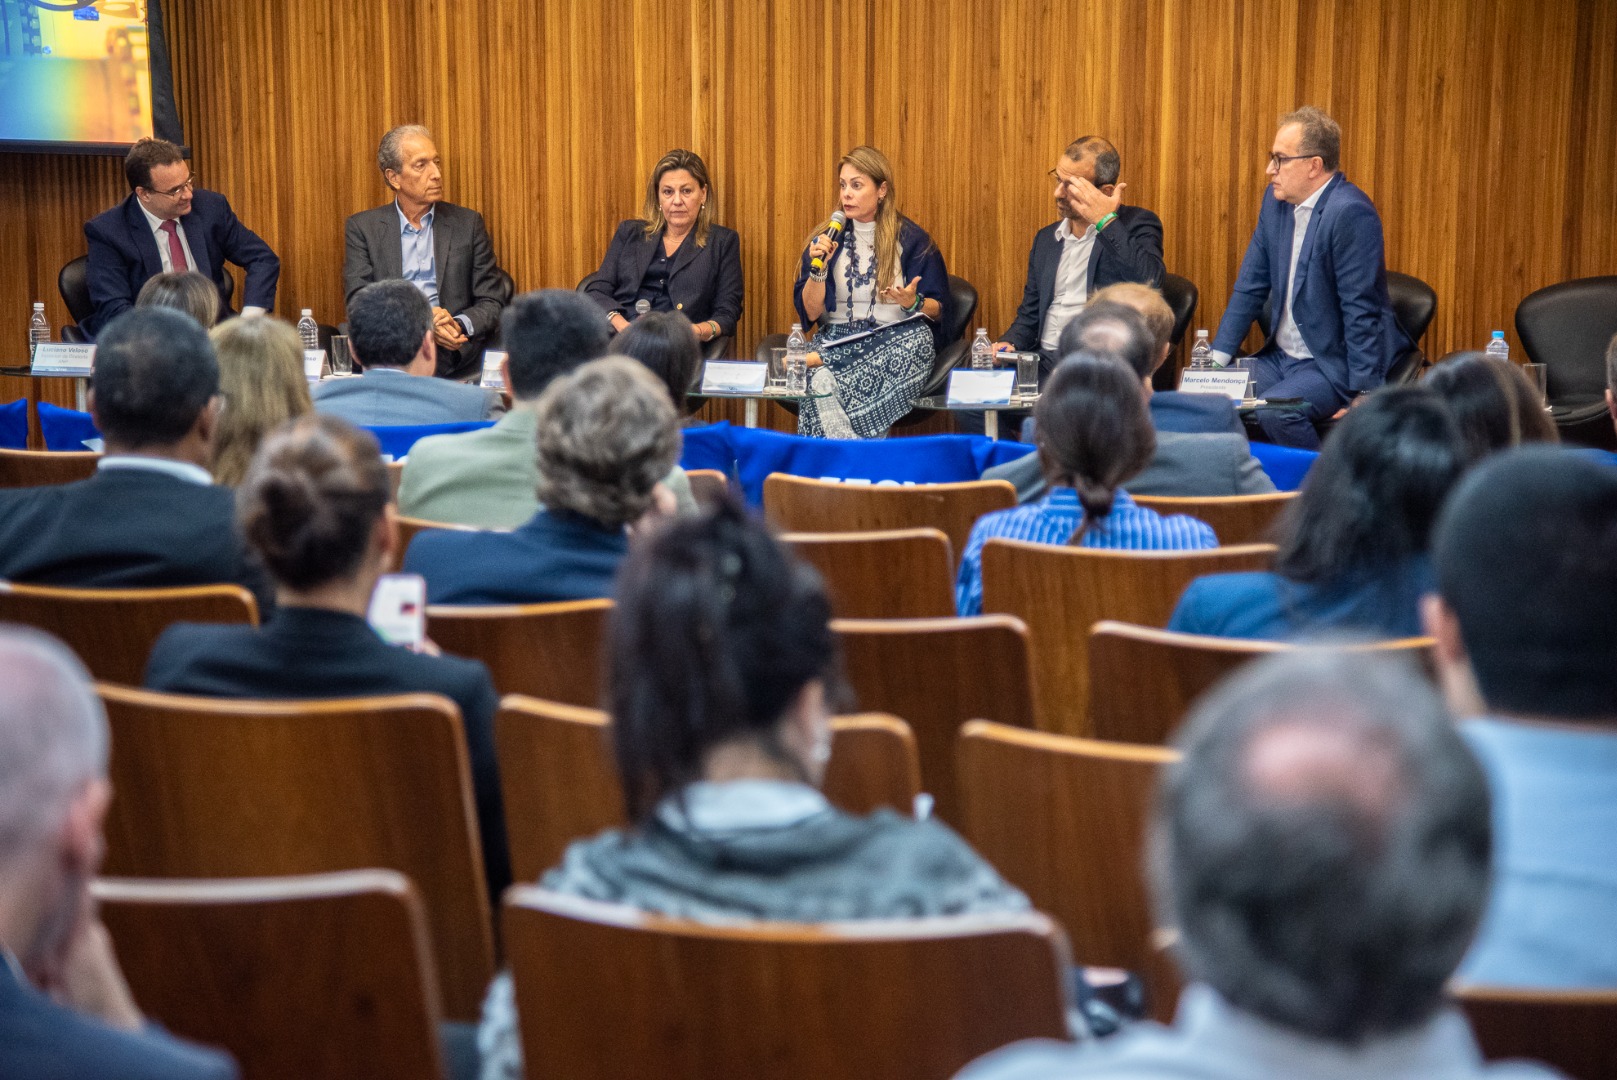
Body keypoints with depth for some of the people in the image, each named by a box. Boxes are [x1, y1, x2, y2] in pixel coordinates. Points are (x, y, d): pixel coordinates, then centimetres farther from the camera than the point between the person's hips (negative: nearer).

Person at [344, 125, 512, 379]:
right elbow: (358, 302, 0)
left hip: (454, 360, 1)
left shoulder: (468, 223, 13)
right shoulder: (362, 227, 10)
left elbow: (491, 303, 10)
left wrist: (458, 326, -14)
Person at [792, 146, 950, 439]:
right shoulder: (826, 240, 11)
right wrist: (818, 269, -10)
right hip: (836, 339, 1)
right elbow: (809, 312, 5)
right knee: (820, 381, -33)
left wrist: (913, 304, -15)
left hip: (894, 341, -1)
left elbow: (938, 310, 6)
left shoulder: (912, 239, 5)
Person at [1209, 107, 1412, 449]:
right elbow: (1250, 287, 10)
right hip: (1281, 356, 8)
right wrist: (1216, 358, 2)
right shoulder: (1277, 200, 5)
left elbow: (1361, 311, -22)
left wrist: (1363, 396, -22)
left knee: (1274, 411, -30)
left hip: (1334, 365, -8)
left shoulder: (1350, 212, -20)